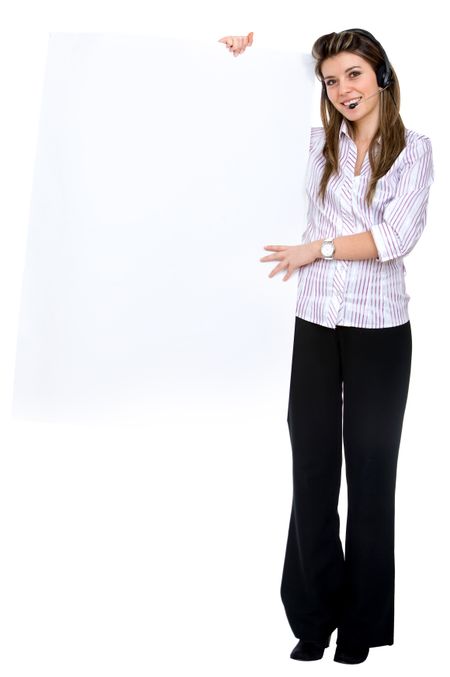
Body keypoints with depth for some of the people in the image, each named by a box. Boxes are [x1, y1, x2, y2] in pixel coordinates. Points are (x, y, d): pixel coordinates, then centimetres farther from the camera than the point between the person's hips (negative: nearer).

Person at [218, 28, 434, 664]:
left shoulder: (413, 148, 1)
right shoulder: (316, 144, 7)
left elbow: (398, 236, -10)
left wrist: (316, 248, -9)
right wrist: (239, 63, 6)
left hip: (379, 332, -2)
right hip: (316, 327, 2)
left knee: (371, 476, 7)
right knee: (312, 474, 3)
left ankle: (361, 630, 17)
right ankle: (314, 623, 14)